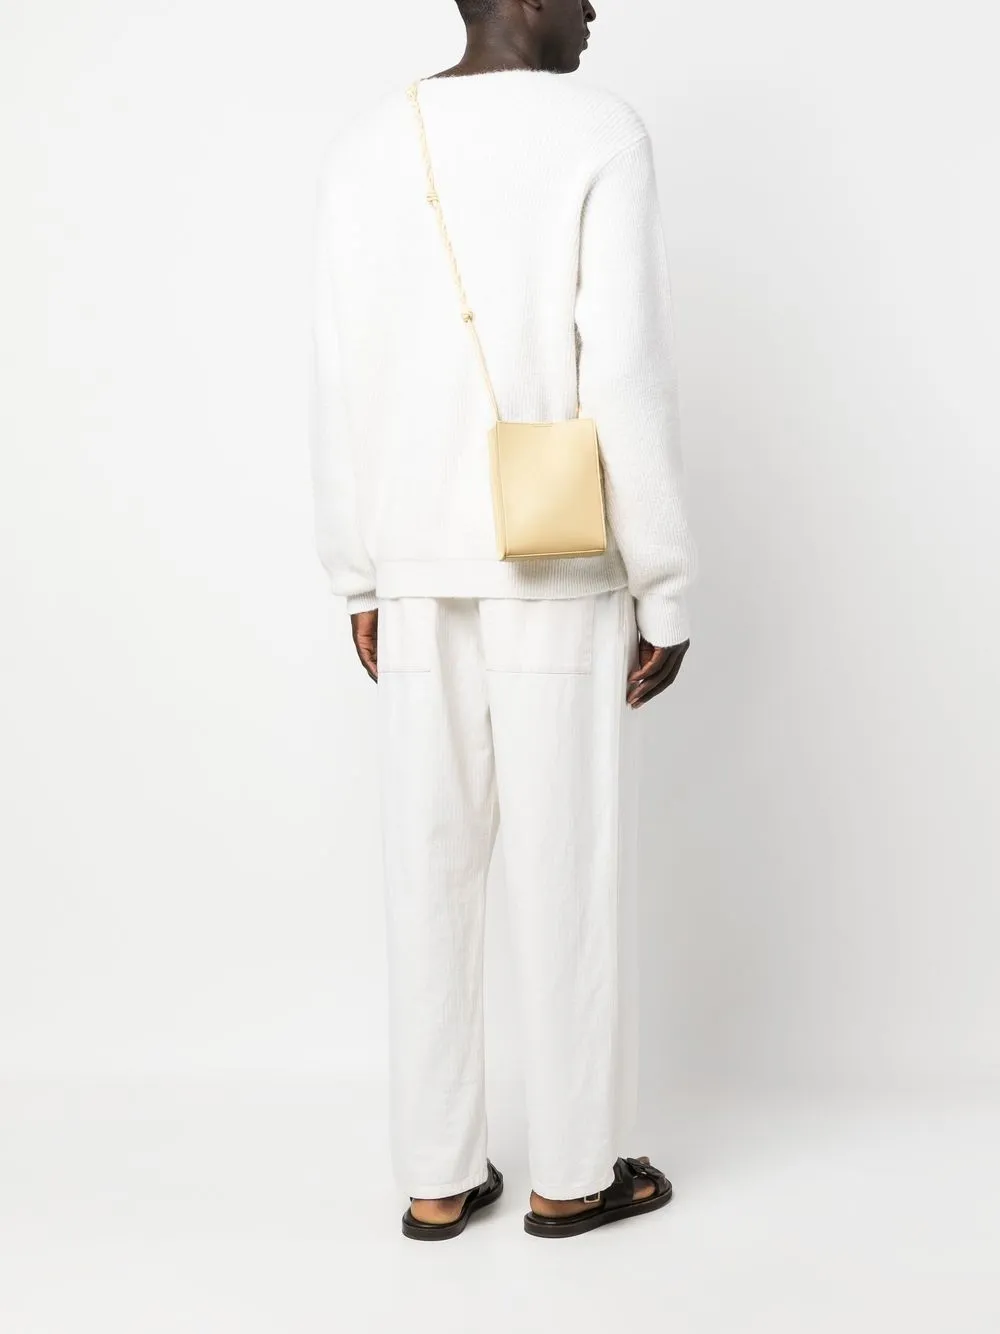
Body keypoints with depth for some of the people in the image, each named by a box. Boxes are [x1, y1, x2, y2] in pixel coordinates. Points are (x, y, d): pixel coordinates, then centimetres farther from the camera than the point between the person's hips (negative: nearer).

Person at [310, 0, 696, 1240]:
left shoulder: (362, 148, 6)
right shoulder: (598, 133, -8)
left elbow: (342, 385, 3)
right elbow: (625, 373, -14)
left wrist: (359, 578, 11)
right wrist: (663, 588, -7)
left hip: (419, 566, 4)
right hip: (561, 567, -4)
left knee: (432, 864, 9)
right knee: (571, 864, 6)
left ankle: (438, 1175, 17)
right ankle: (572, 1171, 18)